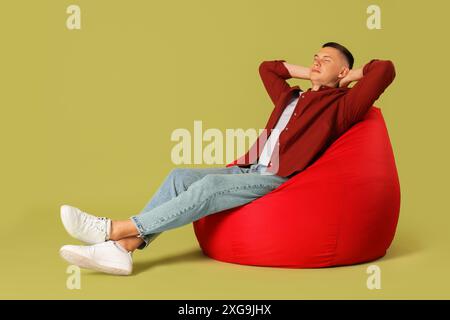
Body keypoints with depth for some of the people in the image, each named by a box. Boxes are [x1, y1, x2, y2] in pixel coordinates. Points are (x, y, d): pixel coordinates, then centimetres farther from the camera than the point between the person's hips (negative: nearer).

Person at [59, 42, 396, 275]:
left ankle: (116, 228, -29)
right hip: (248, 171, 8)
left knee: (209, 186, -30)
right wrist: (308, 73, 31)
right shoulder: (292, 97, 27)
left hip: (278, 182, -8)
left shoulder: (339, 106, 5)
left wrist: (350, 76, 11)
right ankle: (121, 249, -25)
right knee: (180, 176, -12)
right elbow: (267, 67, 40)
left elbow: (385, 69, -5)